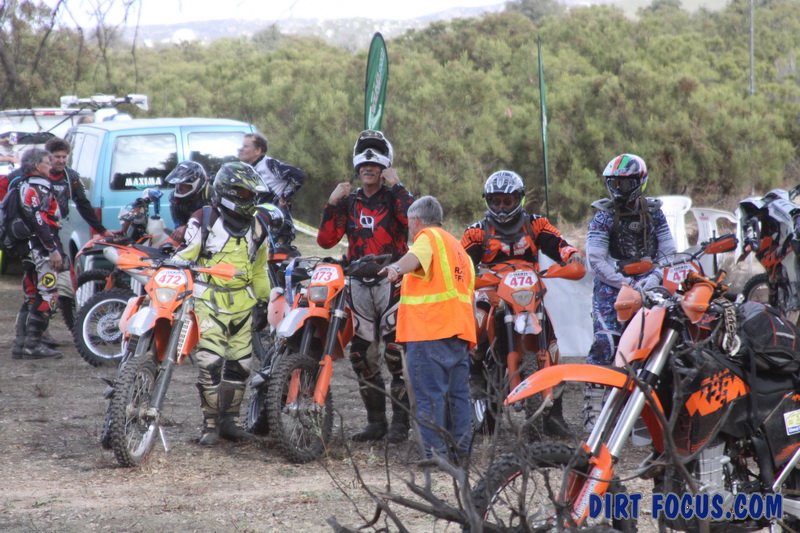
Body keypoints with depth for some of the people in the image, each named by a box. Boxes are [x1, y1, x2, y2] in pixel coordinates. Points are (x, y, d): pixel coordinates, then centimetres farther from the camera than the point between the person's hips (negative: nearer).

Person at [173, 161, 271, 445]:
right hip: (209, 302, -6)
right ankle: (210, 422, -5)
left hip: (242, 304, 6)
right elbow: (183, 257, -3)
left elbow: (258, 270, 24)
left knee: (239, 364, 6)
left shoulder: (255, 228, 14)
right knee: (210, 363, -13)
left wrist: (266, 299, 23)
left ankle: (230, 419, 17)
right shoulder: (204, 220, -2)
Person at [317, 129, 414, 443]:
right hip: (359, 283, 5)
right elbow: (326, 240, 4)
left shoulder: (395, 196, 2)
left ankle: (400, 423, -7)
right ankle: (375, 421, 14)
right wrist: (332, 204, -4)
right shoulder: (349, 202, 13)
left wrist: (396, 187, -17)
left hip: (391, 279, -5)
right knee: (361, 354, 5)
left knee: (397, 352, -12)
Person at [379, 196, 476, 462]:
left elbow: (416, 257, -27)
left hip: (430, 331, -9)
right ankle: (461, 452, 14)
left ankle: (436, 454, -14)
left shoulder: (428, 236, -2)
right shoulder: (457, 245, 26)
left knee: (430, 395, -10)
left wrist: (397, 268, -46)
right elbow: (469, 293, 27)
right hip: (460, 330, 9)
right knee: (458, 393, 12)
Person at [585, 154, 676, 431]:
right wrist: (626, 283, -17)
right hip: (611, 286, -4)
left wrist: (655, 276, -11)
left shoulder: (653, 213, 9)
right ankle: (593, 411, -16)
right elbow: (596, 260, -9)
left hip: (647, 286, 4)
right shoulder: (603, 217, -2)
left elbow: (668, 250, 7)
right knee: (605, 345, -15)